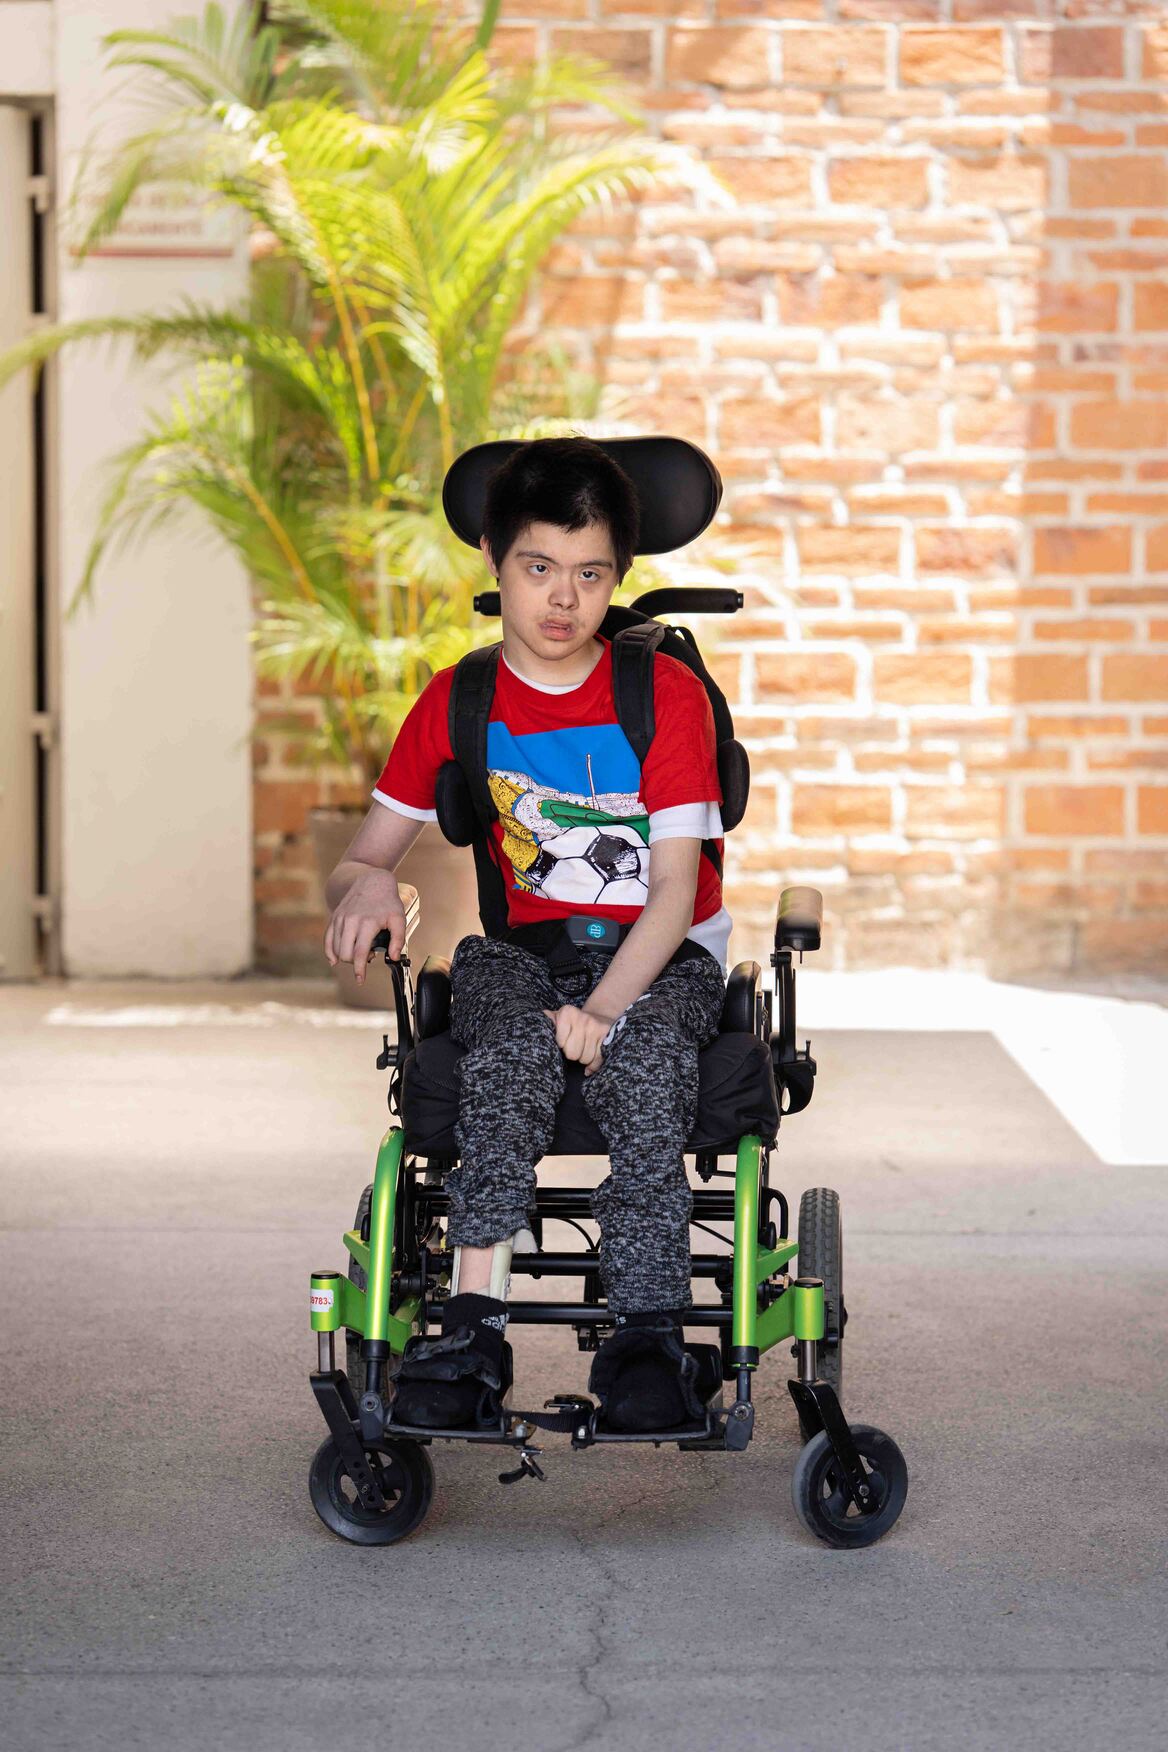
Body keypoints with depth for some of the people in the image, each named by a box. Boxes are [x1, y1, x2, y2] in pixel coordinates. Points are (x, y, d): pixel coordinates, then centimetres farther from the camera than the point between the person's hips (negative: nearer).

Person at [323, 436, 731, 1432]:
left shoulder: (668, 693, -3)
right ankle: (476, 1321, -37)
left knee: (644, 1055, -36)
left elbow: (674, 888, -11)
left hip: (660, 952, -1)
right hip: (521, 944, 1)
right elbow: (362, 858, 8)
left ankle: (647, 1332, -35)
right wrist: (367, 886, -19)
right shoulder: (456, 703, 5)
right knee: (516, 1046, -35)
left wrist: (602, 1006, -27)